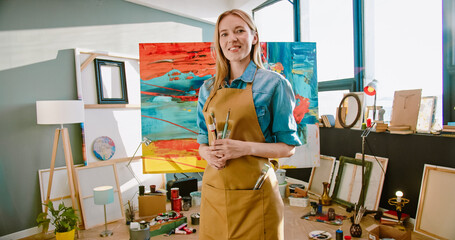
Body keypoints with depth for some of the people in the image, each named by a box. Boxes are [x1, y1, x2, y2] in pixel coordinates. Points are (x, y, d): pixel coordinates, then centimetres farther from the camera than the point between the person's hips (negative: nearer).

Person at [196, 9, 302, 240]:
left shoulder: (273, 83, -5)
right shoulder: (208, 88, 8)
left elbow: (288, 147, -4)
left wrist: (246, 147, -19)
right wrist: (208, 154, -9)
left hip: (254, 193, -4)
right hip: (214, 192, 4)